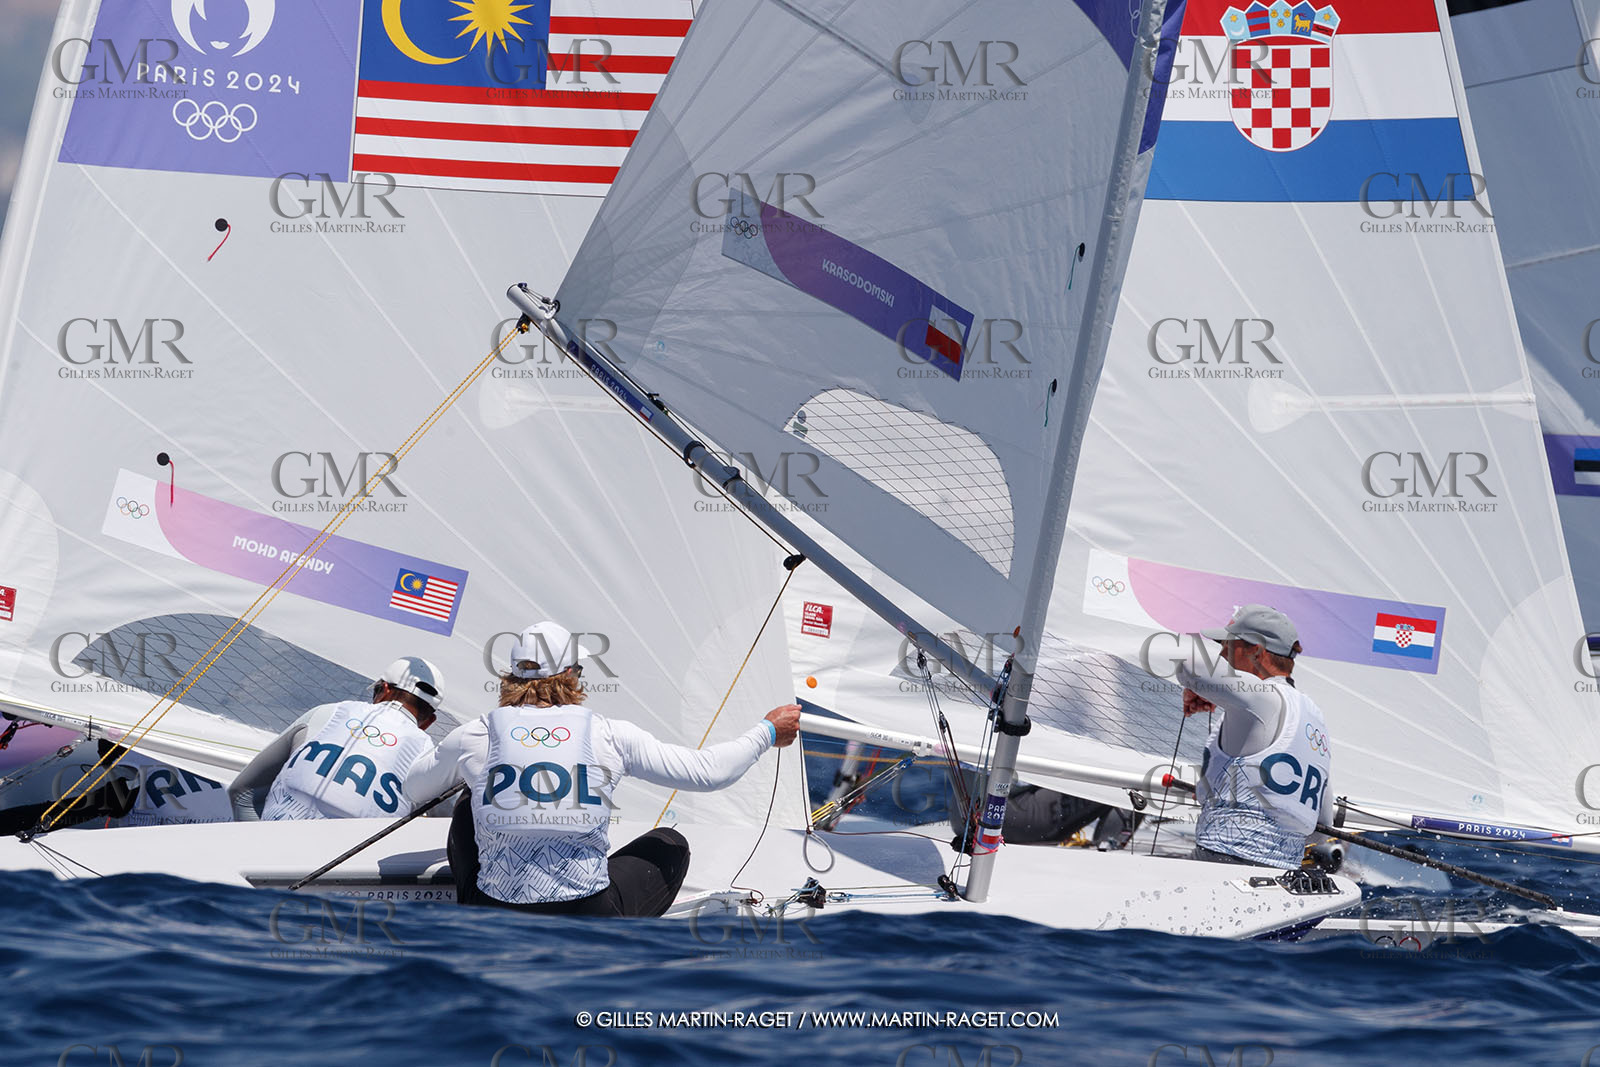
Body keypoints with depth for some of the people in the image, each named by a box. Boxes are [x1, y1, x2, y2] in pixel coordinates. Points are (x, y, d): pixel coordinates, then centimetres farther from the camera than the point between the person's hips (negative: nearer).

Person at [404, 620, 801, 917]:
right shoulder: (610, 736, -4)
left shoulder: (474, 736, 0)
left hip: (495, 921, 2)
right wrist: (768, 732, 20)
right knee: (670, 845, 27)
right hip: (586, 921, -2)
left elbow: (414, 790, 20)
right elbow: (708, 771, 3)